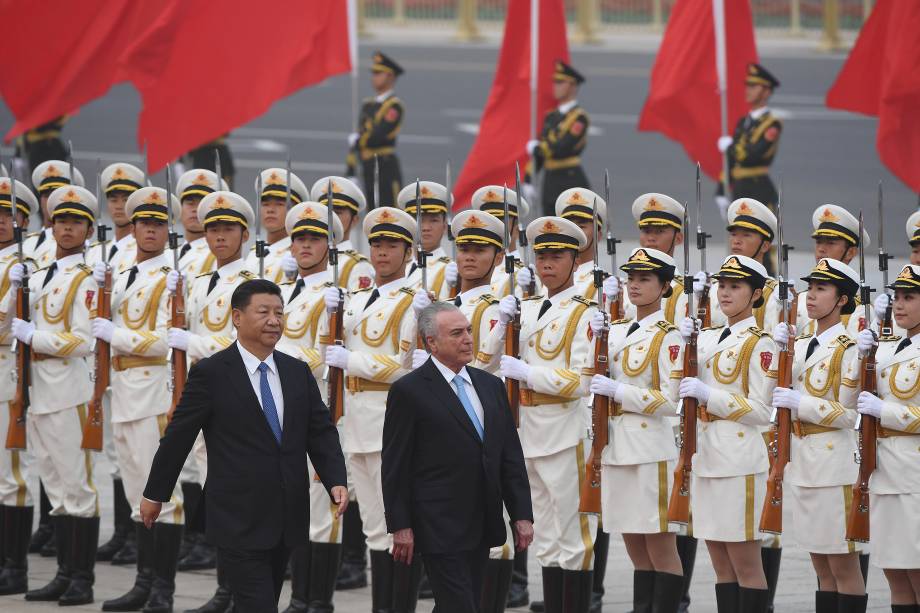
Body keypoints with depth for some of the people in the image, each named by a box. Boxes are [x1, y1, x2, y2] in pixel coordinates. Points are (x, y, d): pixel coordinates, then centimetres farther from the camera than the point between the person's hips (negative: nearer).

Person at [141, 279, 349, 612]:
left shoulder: (298, 372, 9)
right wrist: (154, 494, 6)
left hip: (286, 521, 6)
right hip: (240, 521, -6)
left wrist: (336, 481, -9)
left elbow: (321, 432, 8)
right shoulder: (211, 373, -7)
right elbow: (178, 436, 0)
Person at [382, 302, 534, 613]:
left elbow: (511, 456, 14)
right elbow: (395, 466, -7)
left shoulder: (491, 386, 13)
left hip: (481, 527, 6)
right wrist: (400, 527, -12)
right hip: (440, 527, -6)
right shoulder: (409, 391, -6)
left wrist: (522, 515, 8)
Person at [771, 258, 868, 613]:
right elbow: (780, 392, 3)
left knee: (843, 564, -2)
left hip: (834, 464, -7)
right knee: (822, 567, 11)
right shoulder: (801, 345, 13)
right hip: (801, 463, 7)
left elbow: (851, 414, -13)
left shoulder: (849, 350, -9)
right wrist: (780, 349, -8)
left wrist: (802, 404, -19)